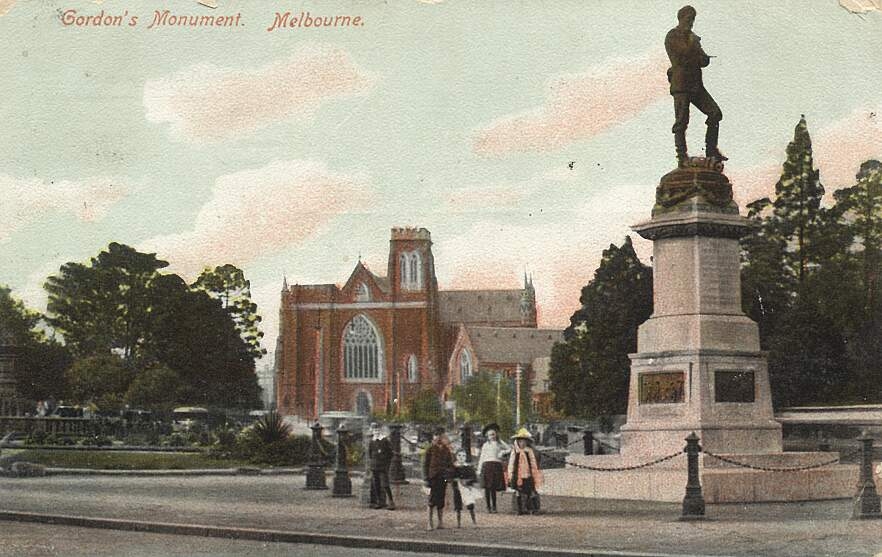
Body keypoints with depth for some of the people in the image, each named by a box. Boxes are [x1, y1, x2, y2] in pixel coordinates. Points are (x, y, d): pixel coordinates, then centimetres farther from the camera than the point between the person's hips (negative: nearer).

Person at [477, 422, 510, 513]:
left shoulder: (500, 443, 15)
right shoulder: (485, 445, 15)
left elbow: (509, 449, 22)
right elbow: (482, 456, 14)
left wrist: (503, 452, 4)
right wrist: (479, 467, 7)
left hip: (497, 465, 0)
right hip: (487, 464, 0)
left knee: (494, 487, -4)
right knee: (487, 487, -5)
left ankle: (494, 506, 3)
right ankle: (488, 506, 0)